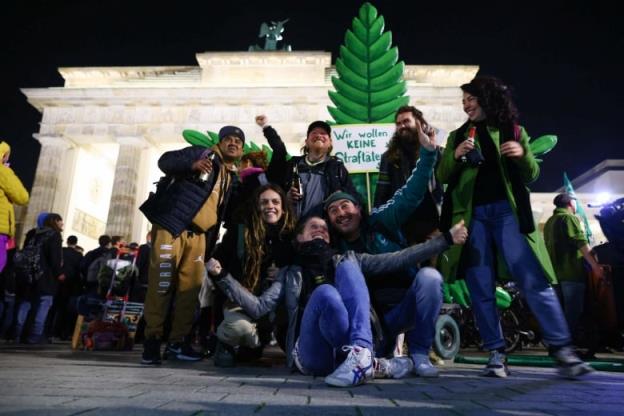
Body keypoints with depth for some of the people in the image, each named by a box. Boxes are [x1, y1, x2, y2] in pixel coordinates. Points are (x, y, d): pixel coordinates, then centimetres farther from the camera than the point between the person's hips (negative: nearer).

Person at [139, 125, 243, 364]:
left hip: (198, 236, 6)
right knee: (161, 284, -6)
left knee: (190, 288, 3)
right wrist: (192, 165, -23)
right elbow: (165, 161, -6)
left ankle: (178, 341, 12)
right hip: (171, 226, -5)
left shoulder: (233, 179, 21)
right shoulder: (202, 153, 5)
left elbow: (223, 214, 21)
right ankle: (152, 339, 3)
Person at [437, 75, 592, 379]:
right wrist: (455, 155, -8)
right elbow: (442, 177, 11)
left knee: (532, 280, -11)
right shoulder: (458, 136, 18)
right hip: (471, 213, 2)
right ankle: (496, 353, 5)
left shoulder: (513, 130, 14)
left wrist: (524, 155, -8)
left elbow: (531, 175, 12)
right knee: (480, 287, -2)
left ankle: (562, 350, -3)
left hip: (506, 209, -1)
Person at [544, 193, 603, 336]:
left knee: (562, 311, 14)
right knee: (573, 312, -9)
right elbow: (581, 242, -16)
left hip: (556, 272, 9)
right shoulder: (569, 217, -5)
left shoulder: (549, 222, 22)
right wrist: (595, 265, -20)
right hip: (571, 272, -9)